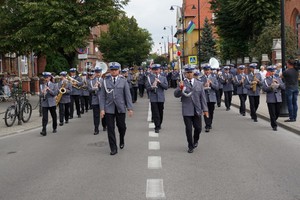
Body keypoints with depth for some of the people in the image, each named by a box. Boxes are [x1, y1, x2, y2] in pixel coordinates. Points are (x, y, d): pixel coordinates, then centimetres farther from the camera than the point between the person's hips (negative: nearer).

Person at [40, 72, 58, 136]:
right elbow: (41, 95, 10)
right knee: (44, 118, -9)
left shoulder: (54, 85, 1)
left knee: (54, 116, 11)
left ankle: (54, 128, 29)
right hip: (44, 103, 1)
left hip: (52, 103, -1)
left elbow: (55, 93, -9)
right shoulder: (43, 85, 10)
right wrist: (42, 93, -12)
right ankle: (44, 131, -14)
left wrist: (49, 89, -19)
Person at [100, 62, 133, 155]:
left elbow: (128, 95, 1)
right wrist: (102, 109, -4)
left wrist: (130, 108, -4)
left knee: (121, 126, 6)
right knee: (110, 128, 1)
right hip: (109, 108, 0)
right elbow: (102, 96, 2)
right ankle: (113, 148, 11)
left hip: (120, 108, 0)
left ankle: (122, 141, 38)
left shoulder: (123, 80, 2)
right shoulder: (105, 81, 2)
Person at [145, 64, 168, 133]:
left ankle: (159, 124, 31)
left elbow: (166, 87, -2)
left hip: (161, 98, 2)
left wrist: (160, 82, -13)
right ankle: (157, 127, -2)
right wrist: (152, 87, -21)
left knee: (160, 113, 12)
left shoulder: (163, 78, 8)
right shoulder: (149, 77, 2)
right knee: (155, 113, -6)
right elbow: (147, 88, -1)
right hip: (153, 98, -2)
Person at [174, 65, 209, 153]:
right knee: (188, 129, 2)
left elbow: (202, 97, 7)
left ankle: (195, 140, 37)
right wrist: (180, 88, -30)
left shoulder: (199, 84, 7)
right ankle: (190, 146, 17)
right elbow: (176, 95, -10)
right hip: (187, 111, -2)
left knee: (198, 128, 7)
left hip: (197, 110, 2)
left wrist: (205, 109, 3)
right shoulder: (182, 83, -1)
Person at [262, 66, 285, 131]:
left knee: (278, 112, 8)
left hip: (278, 98, 3)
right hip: (270, 99, -3)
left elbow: (283, 87, 5)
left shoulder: (278, 78, 12)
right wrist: (271, 87, -25)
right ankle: (274, 126, 8)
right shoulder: (266, 80, 2)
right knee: (272, 113, -3)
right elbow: (264, 88, -10)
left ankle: (273, 121, 34)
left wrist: (278, 84, -12)